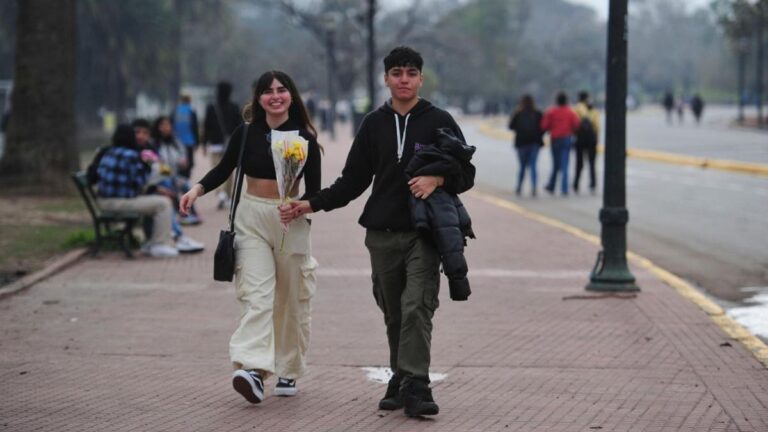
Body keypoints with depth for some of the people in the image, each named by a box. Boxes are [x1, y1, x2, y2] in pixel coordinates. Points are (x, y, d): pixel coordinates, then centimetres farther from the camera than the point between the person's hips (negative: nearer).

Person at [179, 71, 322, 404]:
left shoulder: (304, 137, -1)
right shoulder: (247, 133, 2)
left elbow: (314, 189, 1)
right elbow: (224, 169, 12)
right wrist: (198, 189, -5)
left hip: (291, 222, 0)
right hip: (252, 218, 0)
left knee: (291, 299, 8)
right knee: (256, 293, -15)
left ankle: (288, 371, 20)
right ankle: (253, 368, -28)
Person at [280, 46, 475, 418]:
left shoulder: (438, 122, 4)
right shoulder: (374, 124, 12)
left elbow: (466, 174, 5)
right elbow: (353, 181, 15)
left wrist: (438, 180, -16)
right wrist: (312, 204, 5)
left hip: (423, 233, -3)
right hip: (382, 234, 3)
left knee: (417, 307, -15)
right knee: (393, 314, 8)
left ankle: (415, 386, -18)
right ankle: (400, 380, 17)